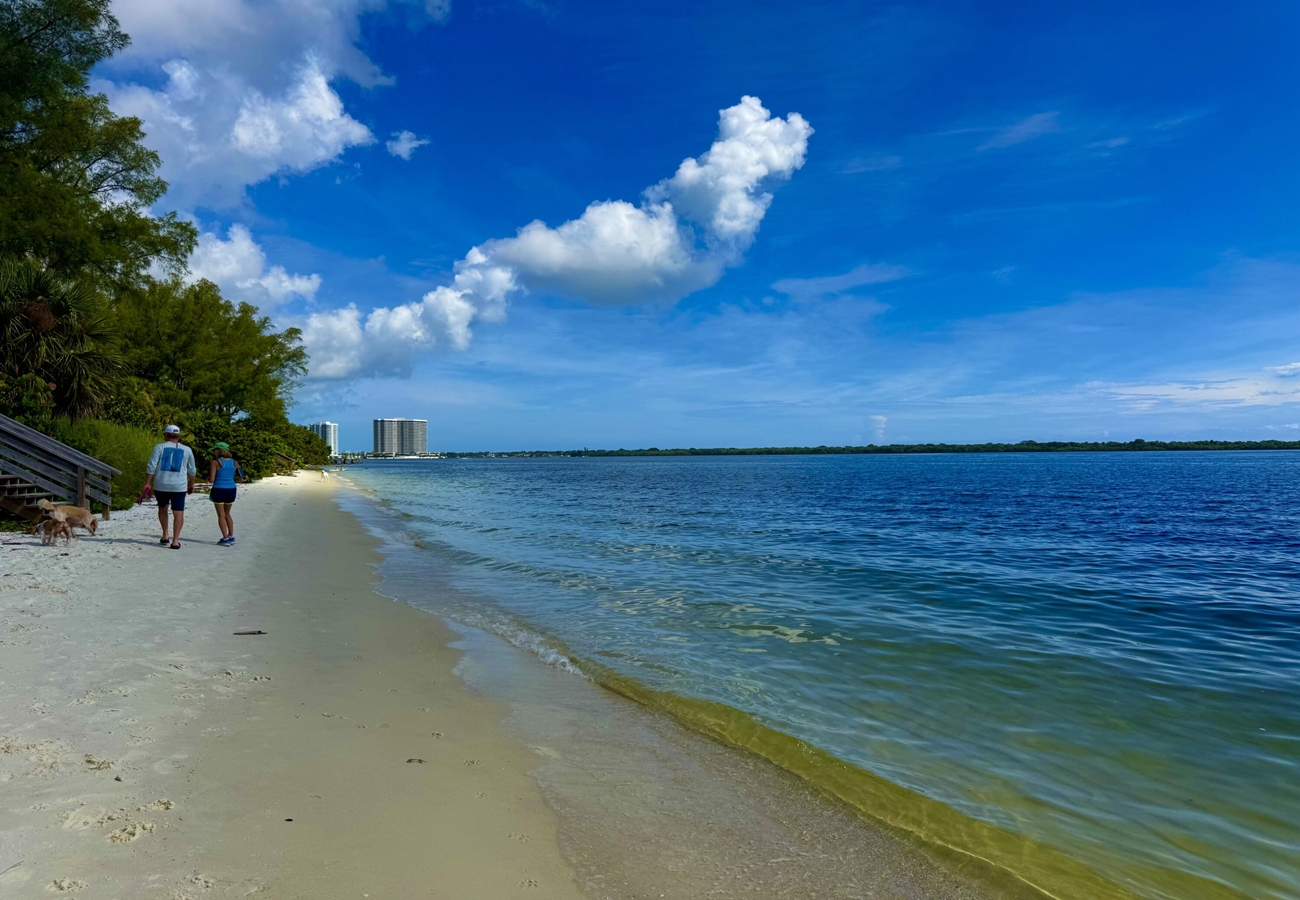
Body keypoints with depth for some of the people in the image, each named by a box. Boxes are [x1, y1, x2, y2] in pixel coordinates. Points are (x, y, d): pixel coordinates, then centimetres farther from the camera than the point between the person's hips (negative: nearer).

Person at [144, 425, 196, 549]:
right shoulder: (187, 450, 7)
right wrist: (191, 484, 24)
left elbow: (151, 467, -6)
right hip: (179, 486, 0)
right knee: (178, 513, -1)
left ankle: (165, 535, 23)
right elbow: (191, 470, 13)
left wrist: (147, 483, -3)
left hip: (161, 485, 0)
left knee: (162, 508, 22)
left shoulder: (160, 447, 1)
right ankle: (175, 541, -7)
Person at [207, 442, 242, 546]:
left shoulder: (216, 462, -9)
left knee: (221, 515, 5)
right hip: (231, 490, 5)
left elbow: (211, 480, -12)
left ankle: (225, 538, 2)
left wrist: (208, 477, 11)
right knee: (227, 514, 21)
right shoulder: (234, 462, 5)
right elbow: (241, 478, 6)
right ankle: (231, 536, 19)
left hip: (219, 490, -5)